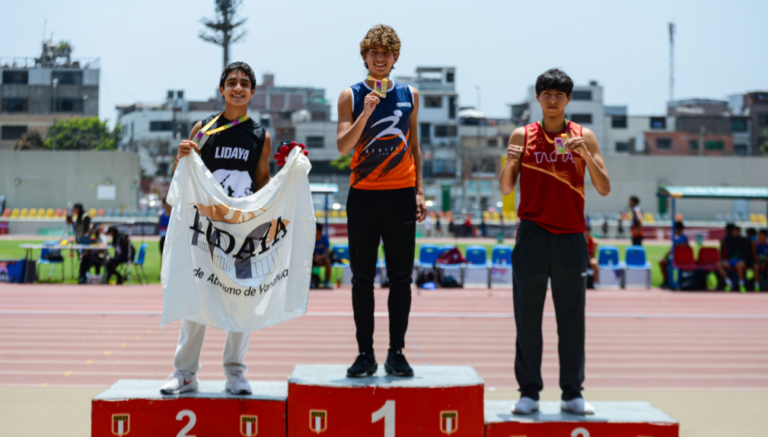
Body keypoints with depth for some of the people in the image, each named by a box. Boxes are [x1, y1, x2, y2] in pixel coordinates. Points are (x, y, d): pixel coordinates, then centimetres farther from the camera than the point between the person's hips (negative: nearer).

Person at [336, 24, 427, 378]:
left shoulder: (409, 95, 10)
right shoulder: (351, 96, 3)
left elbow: (413, 146, 15)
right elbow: (343, 145, -7)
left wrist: (419, 191, 8)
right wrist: (366, 112, -19)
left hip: (401, 194, 1)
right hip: (363, 194, -1)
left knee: (400, 277, 2)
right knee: (362, 278, 3)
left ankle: (397, 353, 9)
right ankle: (365, 354, 9)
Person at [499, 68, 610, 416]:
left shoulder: (584, 137, 7)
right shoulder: (522, 136, 7)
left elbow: (604, 189, 2)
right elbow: (506, 189, 5)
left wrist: (586, 155, -13)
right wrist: (510, 162, -15)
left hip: (570, 236, 0)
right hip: (532, 234, 0)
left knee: (572, 318, 2)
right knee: (527, 316, 0)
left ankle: (572, 394, 9)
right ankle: (529, 392, 8)